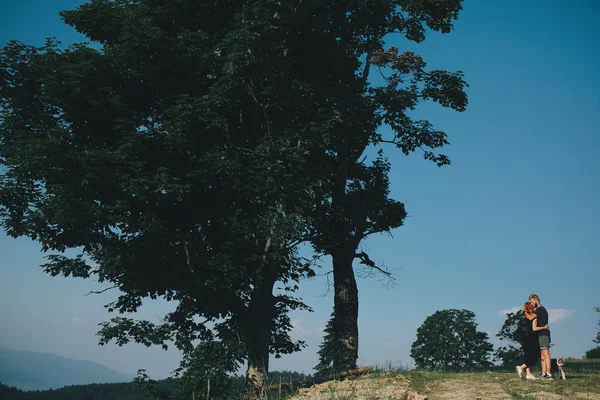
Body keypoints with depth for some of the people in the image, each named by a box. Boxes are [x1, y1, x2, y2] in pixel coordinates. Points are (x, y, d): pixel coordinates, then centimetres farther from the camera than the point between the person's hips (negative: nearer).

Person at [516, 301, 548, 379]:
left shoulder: (524, 317, 11)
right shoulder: (534, 316, -8)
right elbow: (534, 328, -16)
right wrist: (544, 327, -6)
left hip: (525, 339, 7)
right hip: (532, 339, -7)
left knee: (528, 357, 9)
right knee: (533, 358, -2)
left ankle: (528, 374, 5)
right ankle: (521, 367, -14)